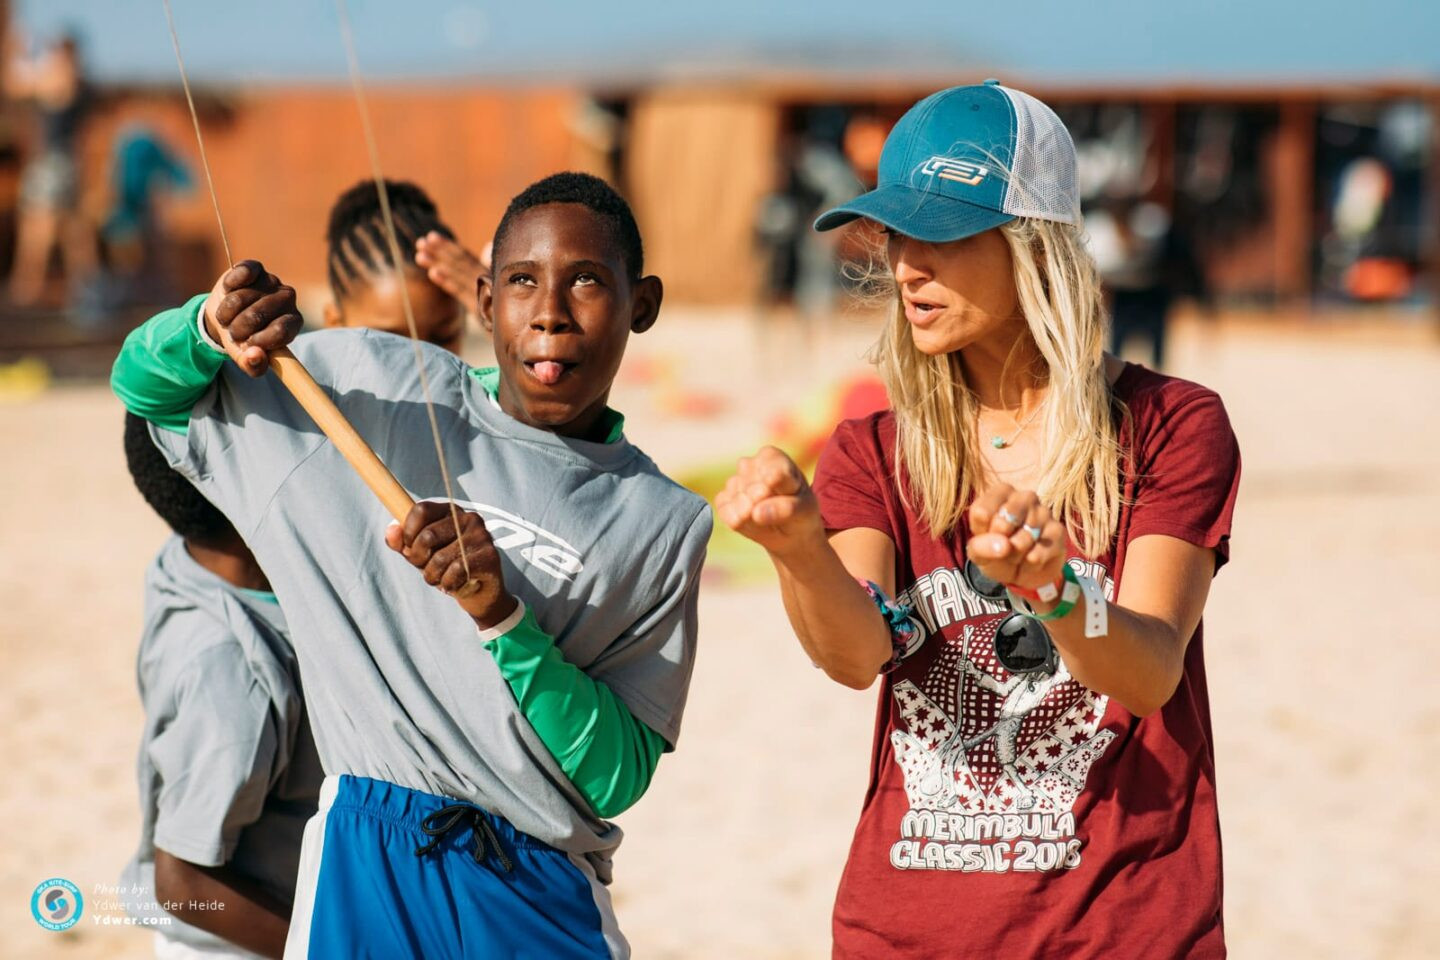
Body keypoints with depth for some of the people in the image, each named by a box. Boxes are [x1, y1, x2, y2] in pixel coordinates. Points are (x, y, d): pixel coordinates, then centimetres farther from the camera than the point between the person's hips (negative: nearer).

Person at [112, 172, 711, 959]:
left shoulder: (662, 522, 3)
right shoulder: (379, 384, 6)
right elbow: (146, 385, 14)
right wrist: (210, 328, -8)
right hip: (366, 862, 0)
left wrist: (504, 619, -17)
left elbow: (619, 779, -4)